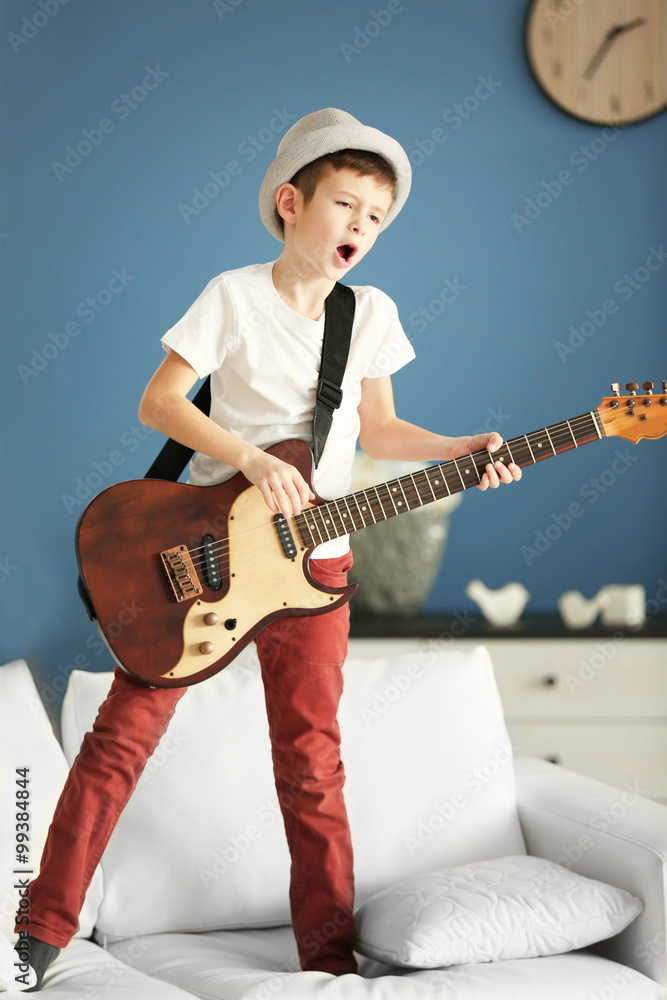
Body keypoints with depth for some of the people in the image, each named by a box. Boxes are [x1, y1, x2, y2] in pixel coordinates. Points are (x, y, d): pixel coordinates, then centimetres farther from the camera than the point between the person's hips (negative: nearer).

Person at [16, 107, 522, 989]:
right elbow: (159, 402, -10)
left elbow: (376, 429, 12)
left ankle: (330, 954, 14)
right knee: (123, 737, 0)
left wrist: (461, 451, -3)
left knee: (311, 759, 5)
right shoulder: (236, 296, -7)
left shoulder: (372, 313, 5)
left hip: (310, 564, 3)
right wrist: (254, 459, -21)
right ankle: (45, 930, 10)